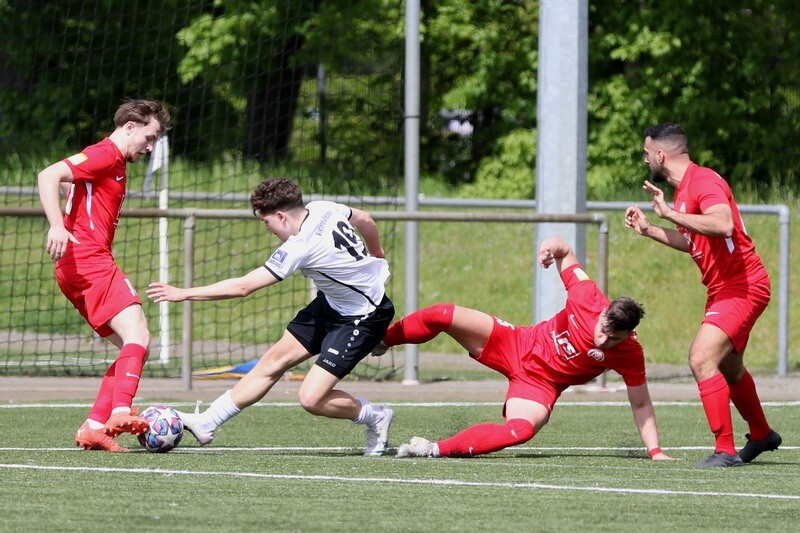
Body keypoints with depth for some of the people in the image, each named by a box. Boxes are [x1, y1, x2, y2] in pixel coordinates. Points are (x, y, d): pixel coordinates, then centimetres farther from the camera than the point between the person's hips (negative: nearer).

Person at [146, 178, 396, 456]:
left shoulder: (300, 248, -30)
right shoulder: (323, 208, -9)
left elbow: (242, 287, -28)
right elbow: (365, 220, 12)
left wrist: (184, 294, -21)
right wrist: (375, 254, 34)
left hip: (363, 318, -10)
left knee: (311, 399, -13)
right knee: (275, 360, 7)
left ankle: (375, 417, 12)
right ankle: (205, 423, 11)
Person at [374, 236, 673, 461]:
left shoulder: (630, 356, -22)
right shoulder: (589, 299, -21)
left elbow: (641, 404, -12)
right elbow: (566, 254, -4)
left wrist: (655, 450, -17)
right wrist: (553, 246, -27)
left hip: (540, 384, -2)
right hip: (518, 344, 2)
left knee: (522, 429, -36)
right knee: (442, 316, -10)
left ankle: (437, 449, -28)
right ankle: (380, 341, 18)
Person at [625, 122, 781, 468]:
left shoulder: (704, 181, -19)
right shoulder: (685, 188, 12)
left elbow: (723, 225, -38)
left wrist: (670, 213, -35)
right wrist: (648, 230, 24)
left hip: (742, 289, -11)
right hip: (725, 288, 11)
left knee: (702, 359, -22)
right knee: (728, 367, 26)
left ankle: (726, 451, -19)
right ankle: (762, 435, 48)